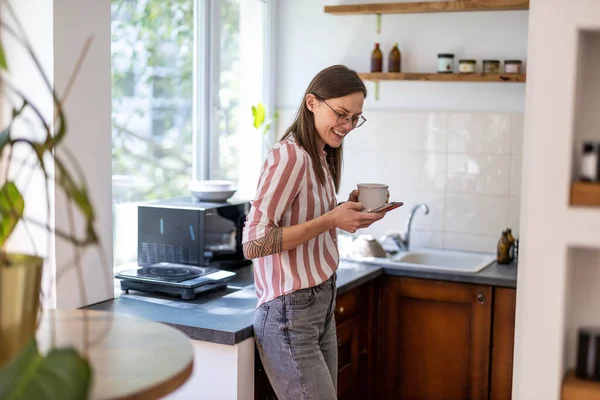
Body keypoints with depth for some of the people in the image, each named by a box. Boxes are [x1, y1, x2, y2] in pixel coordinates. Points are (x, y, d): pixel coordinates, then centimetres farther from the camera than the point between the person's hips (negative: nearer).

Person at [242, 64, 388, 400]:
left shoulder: (322, 157, 11)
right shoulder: (290, 155, -17)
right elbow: (253, 243, -21)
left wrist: (348, 212, 2)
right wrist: (331, 220, -24)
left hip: (321, 308, 9)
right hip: (291, 315, -9)